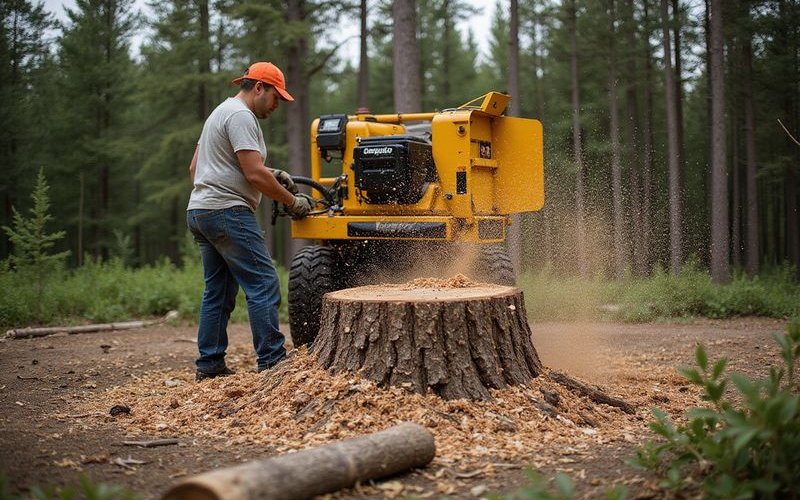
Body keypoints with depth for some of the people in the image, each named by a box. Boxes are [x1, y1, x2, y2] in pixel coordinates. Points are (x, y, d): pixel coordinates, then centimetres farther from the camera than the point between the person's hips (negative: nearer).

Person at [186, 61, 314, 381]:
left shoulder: (220, 113, 23)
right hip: (227, 211, -11)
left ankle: (209, 366, 12)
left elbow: (195, 168, 27)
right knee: (264, 286, -10)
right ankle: (271, 362, -11)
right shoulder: (240, 116, -10)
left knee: (218, 292, 11)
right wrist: (293, 203, -7)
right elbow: (255, 175, -17)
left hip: (199, 211, 11)